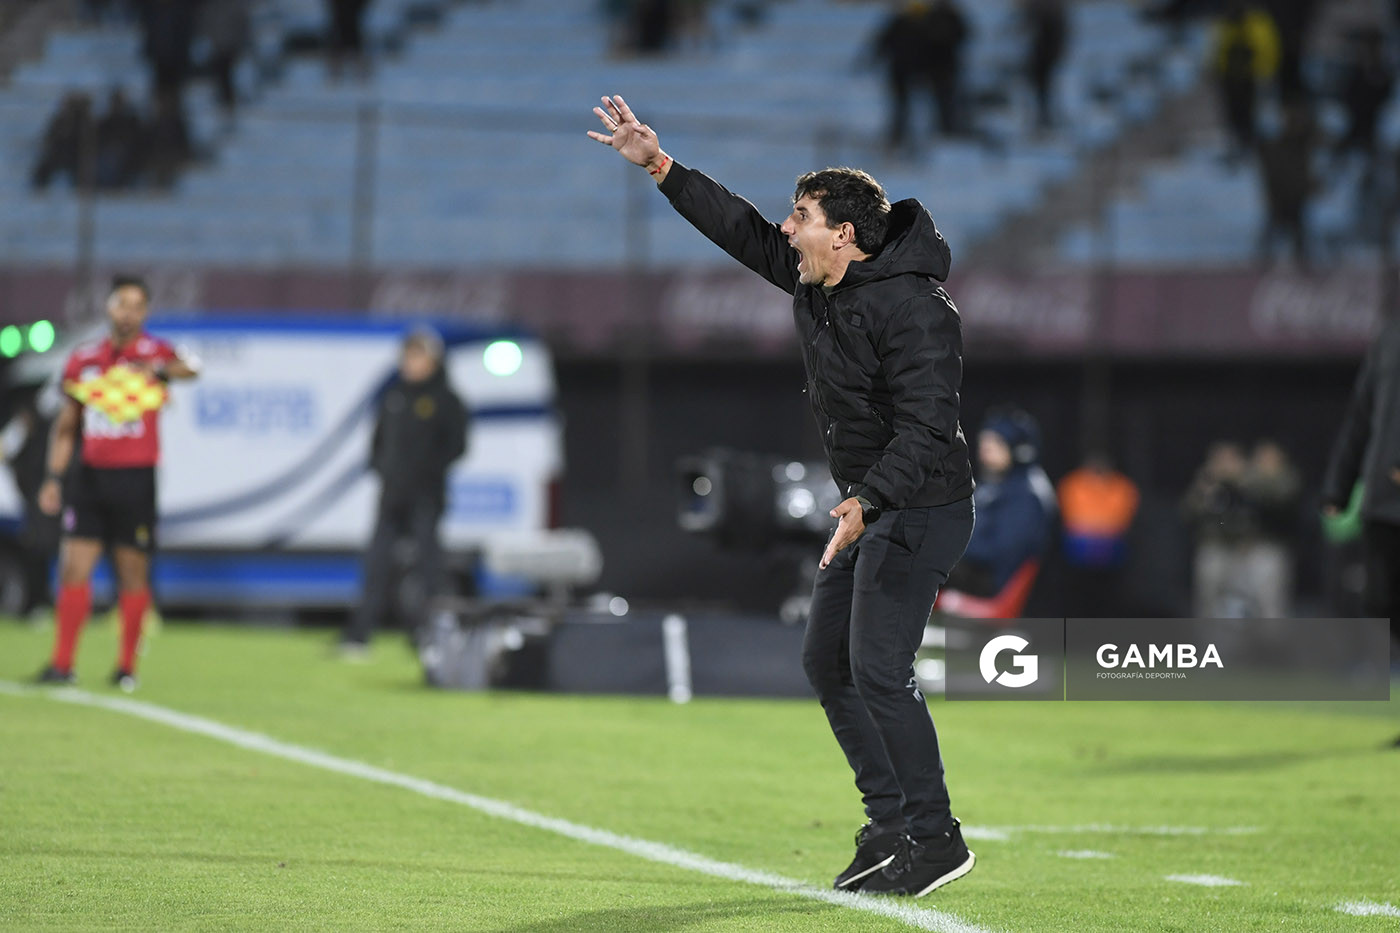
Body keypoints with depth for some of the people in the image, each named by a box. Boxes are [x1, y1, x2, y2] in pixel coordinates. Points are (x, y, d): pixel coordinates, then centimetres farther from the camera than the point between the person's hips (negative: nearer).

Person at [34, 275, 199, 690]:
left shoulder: (154, 351, -2)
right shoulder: (83, 360, 9)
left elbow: (186, 369, -27)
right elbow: (66, 426, 17)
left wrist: (162, 370, -48)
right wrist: (54, 477, 10)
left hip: (135, 479, -3)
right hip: (90, 475, 3)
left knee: (133, 572, 3)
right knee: (74, 566, -3)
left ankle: (126, 666, 13)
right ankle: (62, 664, 1)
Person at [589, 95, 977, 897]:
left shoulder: (912, 309, -22)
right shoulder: (817, 283, 6)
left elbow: (925, 428, -28)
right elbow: (742, 230, 16)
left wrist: (869, 502, -38)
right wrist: (658, 165, 11)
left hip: (921, 509, -10)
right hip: (872, 508, 10)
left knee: (878, 668, -15)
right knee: (827, 660, 11)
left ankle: (935, 838, -8)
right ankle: (891, 824, 15)